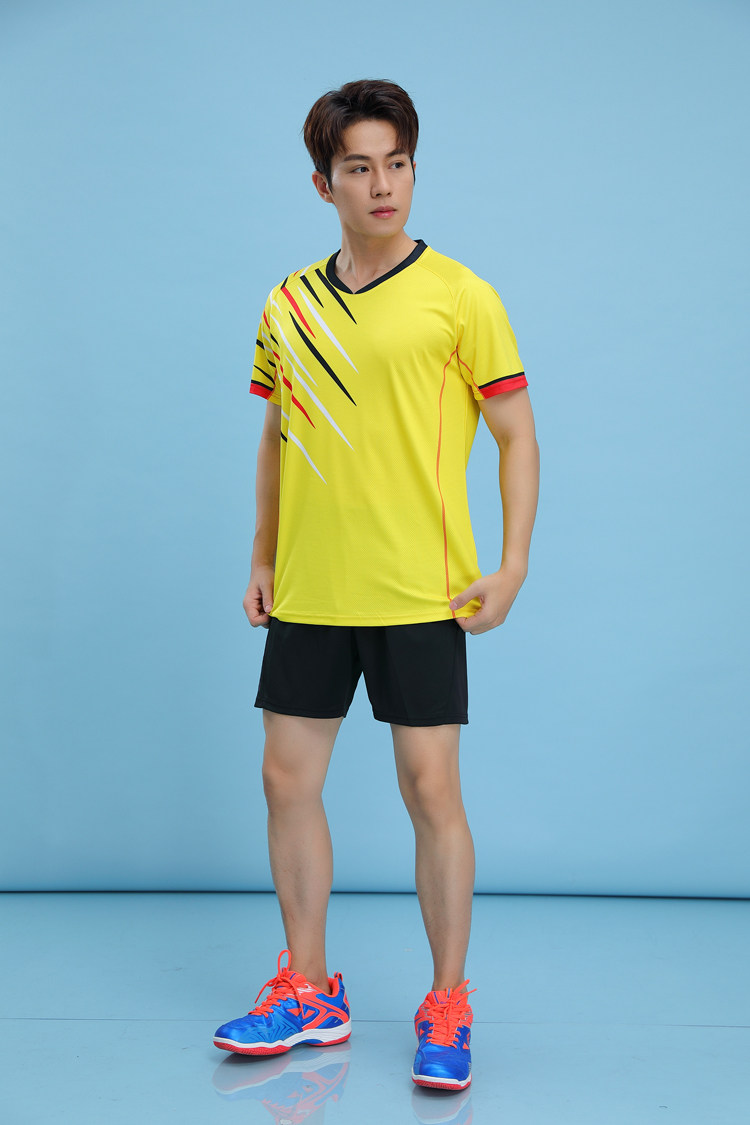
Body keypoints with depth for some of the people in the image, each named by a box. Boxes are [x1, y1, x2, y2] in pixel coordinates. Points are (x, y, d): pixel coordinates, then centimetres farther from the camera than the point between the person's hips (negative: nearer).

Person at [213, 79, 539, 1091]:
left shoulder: (459, 296, -4)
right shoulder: (288, 305, 9)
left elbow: (517, 436, -3)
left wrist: (513, 567, -11)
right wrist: (264, 559, 13)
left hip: (420, 596, -5)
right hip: (307, 595, 5)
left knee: (431, 789, -1)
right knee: (289, 781, 9)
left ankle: (448, 1007, 16)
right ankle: (308, 990, 26)